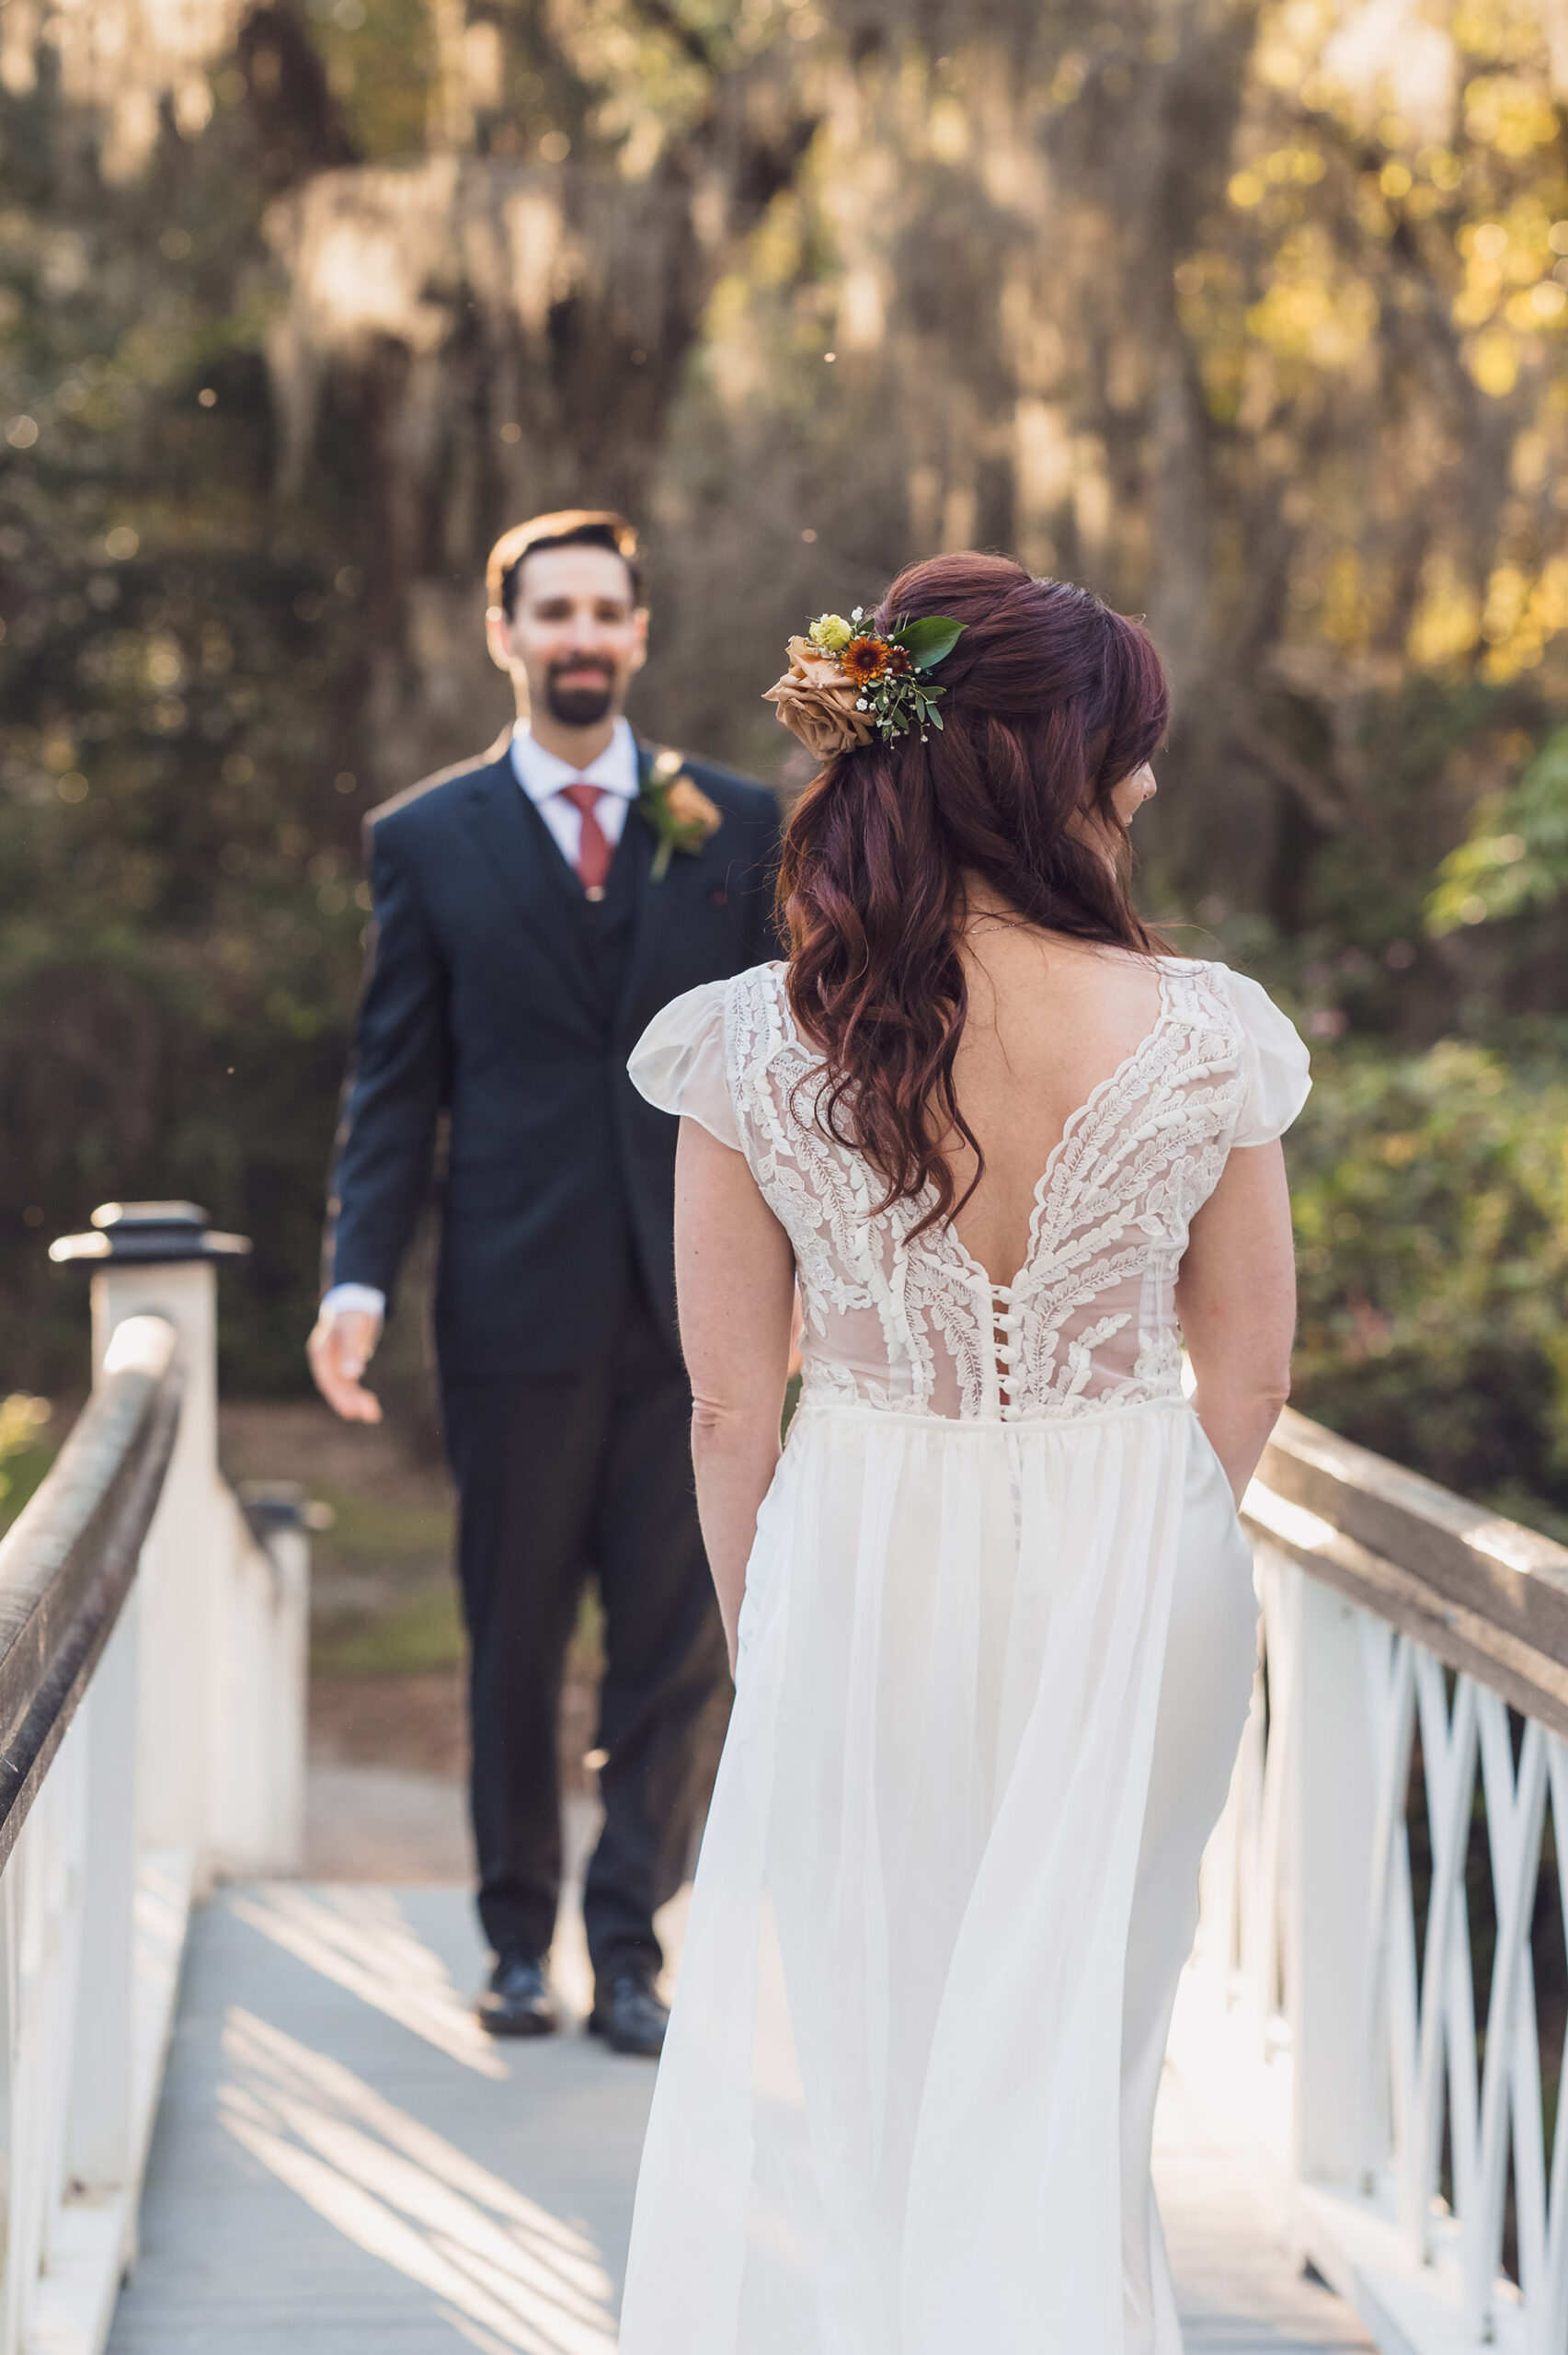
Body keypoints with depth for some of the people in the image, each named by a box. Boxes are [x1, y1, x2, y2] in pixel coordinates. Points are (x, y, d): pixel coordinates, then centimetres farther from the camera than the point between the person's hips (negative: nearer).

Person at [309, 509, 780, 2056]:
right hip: (518, 1302, -1)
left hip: (695, 1295, 1)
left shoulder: (739, 826, 8)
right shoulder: (427, 840, 5)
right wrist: (358, 1277, -7)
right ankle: (519, 1940, 22)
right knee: (514, 1641, 8)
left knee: (672, 1641, 2)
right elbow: (393, 1084, 4)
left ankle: (629, 1948, 12)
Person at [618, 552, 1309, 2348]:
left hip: (860, 1576, 0)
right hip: (1129, 1574, 0)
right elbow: (1248, 1375, -3)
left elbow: (730, 1406, -6)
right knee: (1071, 2051, 20)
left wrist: (761, 1632, 11)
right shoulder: (1202, 1036, -15)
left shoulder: (753, 1045, -14)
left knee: (826, 2055, 19)